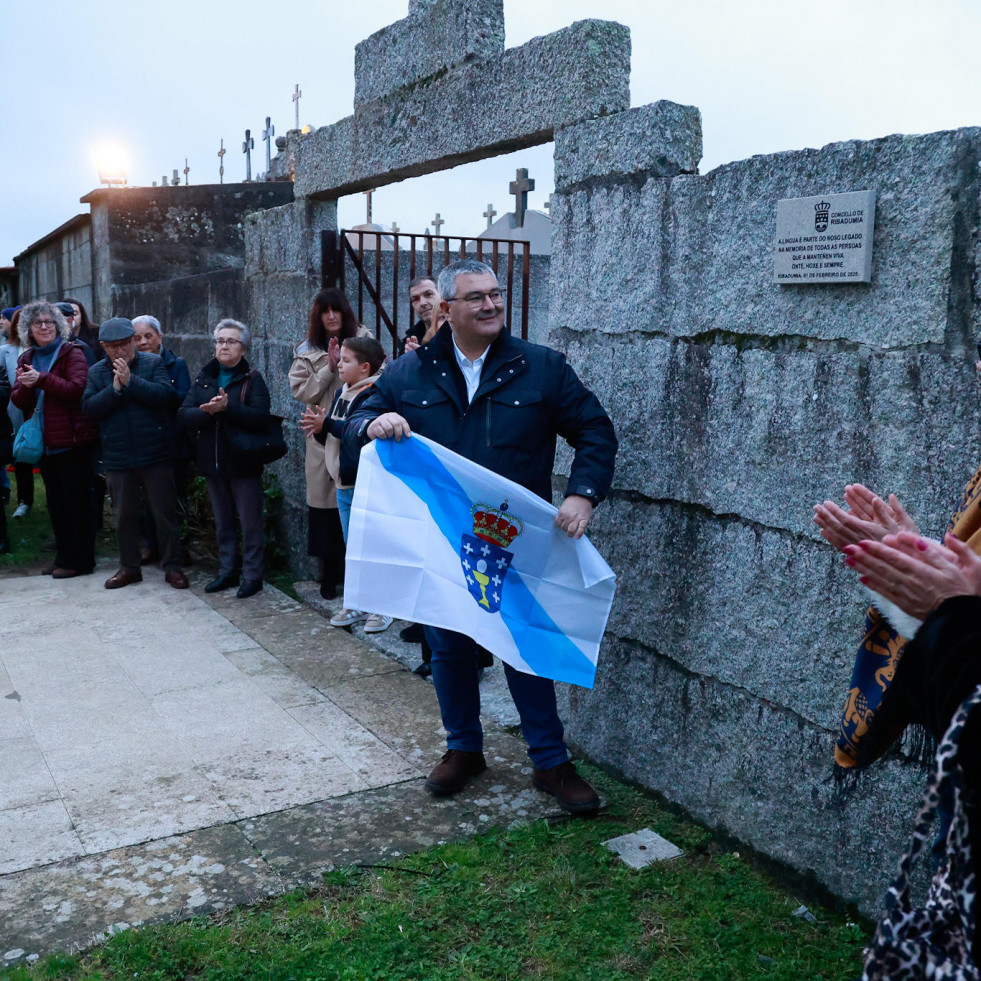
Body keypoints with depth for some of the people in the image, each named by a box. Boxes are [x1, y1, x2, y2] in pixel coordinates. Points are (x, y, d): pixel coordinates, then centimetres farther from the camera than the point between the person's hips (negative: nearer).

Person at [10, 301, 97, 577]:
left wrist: (41, 379, -23)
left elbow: (78, 388, -19)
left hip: (71, 440, -7)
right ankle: (63, 557, 24)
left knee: (74, 502, -1)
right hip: (44, 441, 7)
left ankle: (80, 560, 9)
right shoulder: (26, 359, 13)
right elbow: (18, 400, 9)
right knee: (55, 503, 14)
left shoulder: (71, 352, -5)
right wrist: (25, 386, -12)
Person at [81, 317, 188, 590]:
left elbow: (167, 396, -16)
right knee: (125, 516, 13)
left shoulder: (153, 363, -2)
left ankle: (172, 567, 15)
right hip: (117, 458, 3)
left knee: (165, 513, 4)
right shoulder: (96, 372, 5)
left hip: (155, 455, -3)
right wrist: (114, 388, -18)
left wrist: (131, 381, -21)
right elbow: (89, 408, -6)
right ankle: (129, 567, 27)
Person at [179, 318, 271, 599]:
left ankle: (252, 575, 11)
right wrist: (207, 411, -20)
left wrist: (227, 407, -29)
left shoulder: (252, 379, -4)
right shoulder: (204, 378, 9)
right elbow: (183, 415, -2)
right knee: (223, 522, 15)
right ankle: (227, 571, 27)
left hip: (244, 463, -5)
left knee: (251, 523, 1)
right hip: (213, 462, 5)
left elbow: (260, 418, -20)